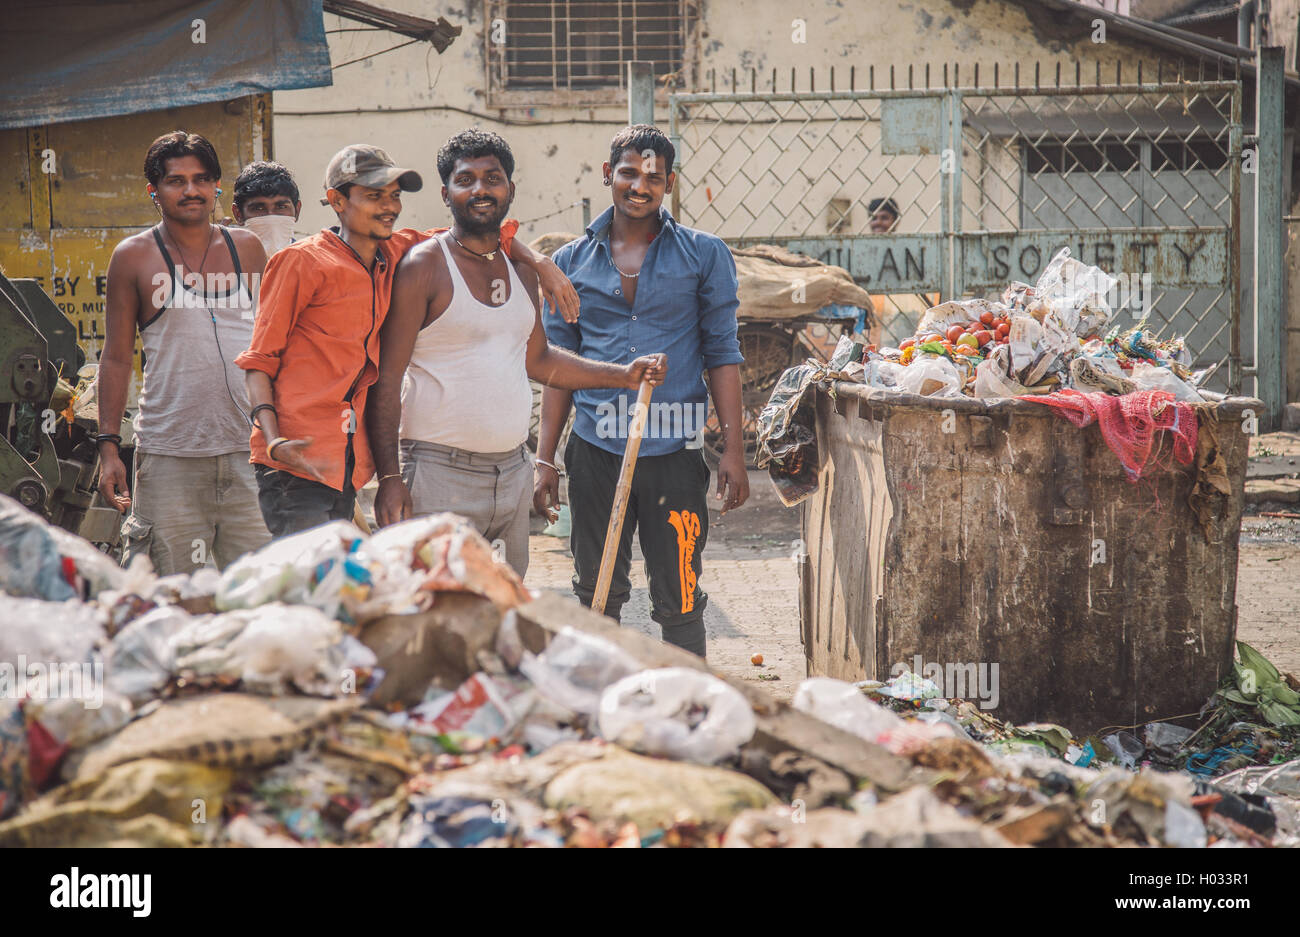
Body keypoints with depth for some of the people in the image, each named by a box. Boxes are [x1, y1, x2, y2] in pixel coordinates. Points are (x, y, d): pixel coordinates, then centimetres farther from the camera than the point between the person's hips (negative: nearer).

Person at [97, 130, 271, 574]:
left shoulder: (248, 249, 12)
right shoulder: (134, 257, 3)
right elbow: (116, 358, 5)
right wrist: (108, 445, -2)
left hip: (249, 449, 3)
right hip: (169, 455, -3)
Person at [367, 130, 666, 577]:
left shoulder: (521, 270, 14)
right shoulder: (423, 266, -7)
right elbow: (386, 380, -10)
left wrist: (624, 375, 16)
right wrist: (389, 478, -17)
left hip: (513, 472, 7)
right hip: (441, 473, -7)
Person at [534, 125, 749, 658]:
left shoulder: (704, 256, 5)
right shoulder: (572, 263, 10)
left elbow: (722, 356, 4)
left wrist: (733, 452, -4)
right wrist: (545, 459, 7)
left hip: (674, 452, -2)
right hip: (595, 451, 2)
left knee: (679, 603, -1)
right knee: (597, 599, 8)